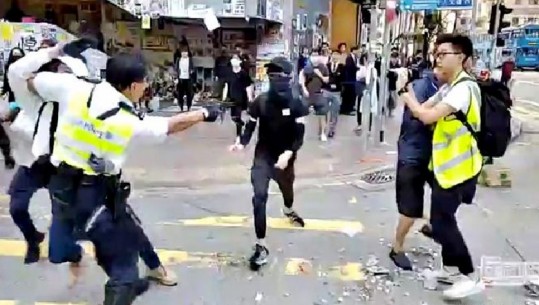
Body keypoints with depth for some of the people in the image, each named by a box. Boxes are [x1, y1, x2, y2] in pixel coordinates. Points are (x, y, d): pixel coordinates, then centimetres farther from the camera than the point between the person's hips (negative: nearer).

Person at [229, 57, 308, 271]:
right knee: (259, 197, -16)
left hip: (285, 158, 1)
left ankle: (289, 210, 65)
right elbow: (250, 127, -4)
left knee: (287, 189, 26)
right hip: (263, 156, -1)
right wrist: (242, 143, -23)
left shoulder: (296, 105, -14)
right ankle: (261, 247, -7)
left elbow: (299, 137, -14)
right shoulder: (260, 102, -12)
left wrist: (288, 153, -31)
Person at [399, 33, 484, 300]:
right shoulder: (449, 87, 12)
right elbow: (422, 110, 7)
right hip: (446, 164, 10)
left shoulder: (464, 88, -21)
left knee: (441, 223, -6)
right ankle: (451, 268, 29)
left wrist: (409, 98, -11)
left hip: (458, 166, -10)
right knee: (443, 218, 16)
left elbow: (427, 116, -27)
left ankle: (470, 277, 6)